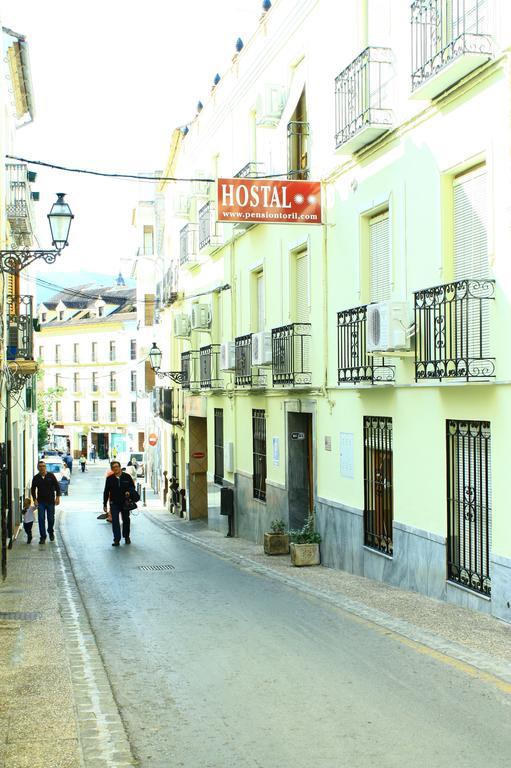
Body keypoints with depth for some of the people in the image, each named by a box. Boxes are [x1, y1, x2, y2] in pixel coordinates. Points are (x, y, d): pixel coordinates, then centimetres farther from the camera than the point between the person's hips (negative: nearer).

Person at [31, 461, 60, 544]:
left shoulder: (51, 476, -2)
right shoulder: (36, 478, 1)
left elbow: (57, 486, 1)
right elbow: (33, 489, 7)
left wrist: (57, 497, -7)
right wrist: (35, 499, -3)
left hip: (50, 501, 0)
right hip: (41, 502, 1)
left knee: (51, 519, 7)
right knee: (41, 519, -5)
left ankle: (51, 532, 32)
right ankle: (43, 537, 2)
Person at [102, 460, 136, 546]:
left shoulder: (127, 477, -1)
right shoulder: (109, 479, -1)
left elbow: (132, 487, 7)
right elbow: (106, 492, 3)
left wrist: (129, 492, -17)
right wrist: (104, 504, 2)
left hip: (125, 502, 1)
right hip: (114, 503, -1)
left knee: (126, 520, 13)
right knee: (115, 521, -7)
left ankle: (126, 537, 31)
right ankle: (116, 539, -4)